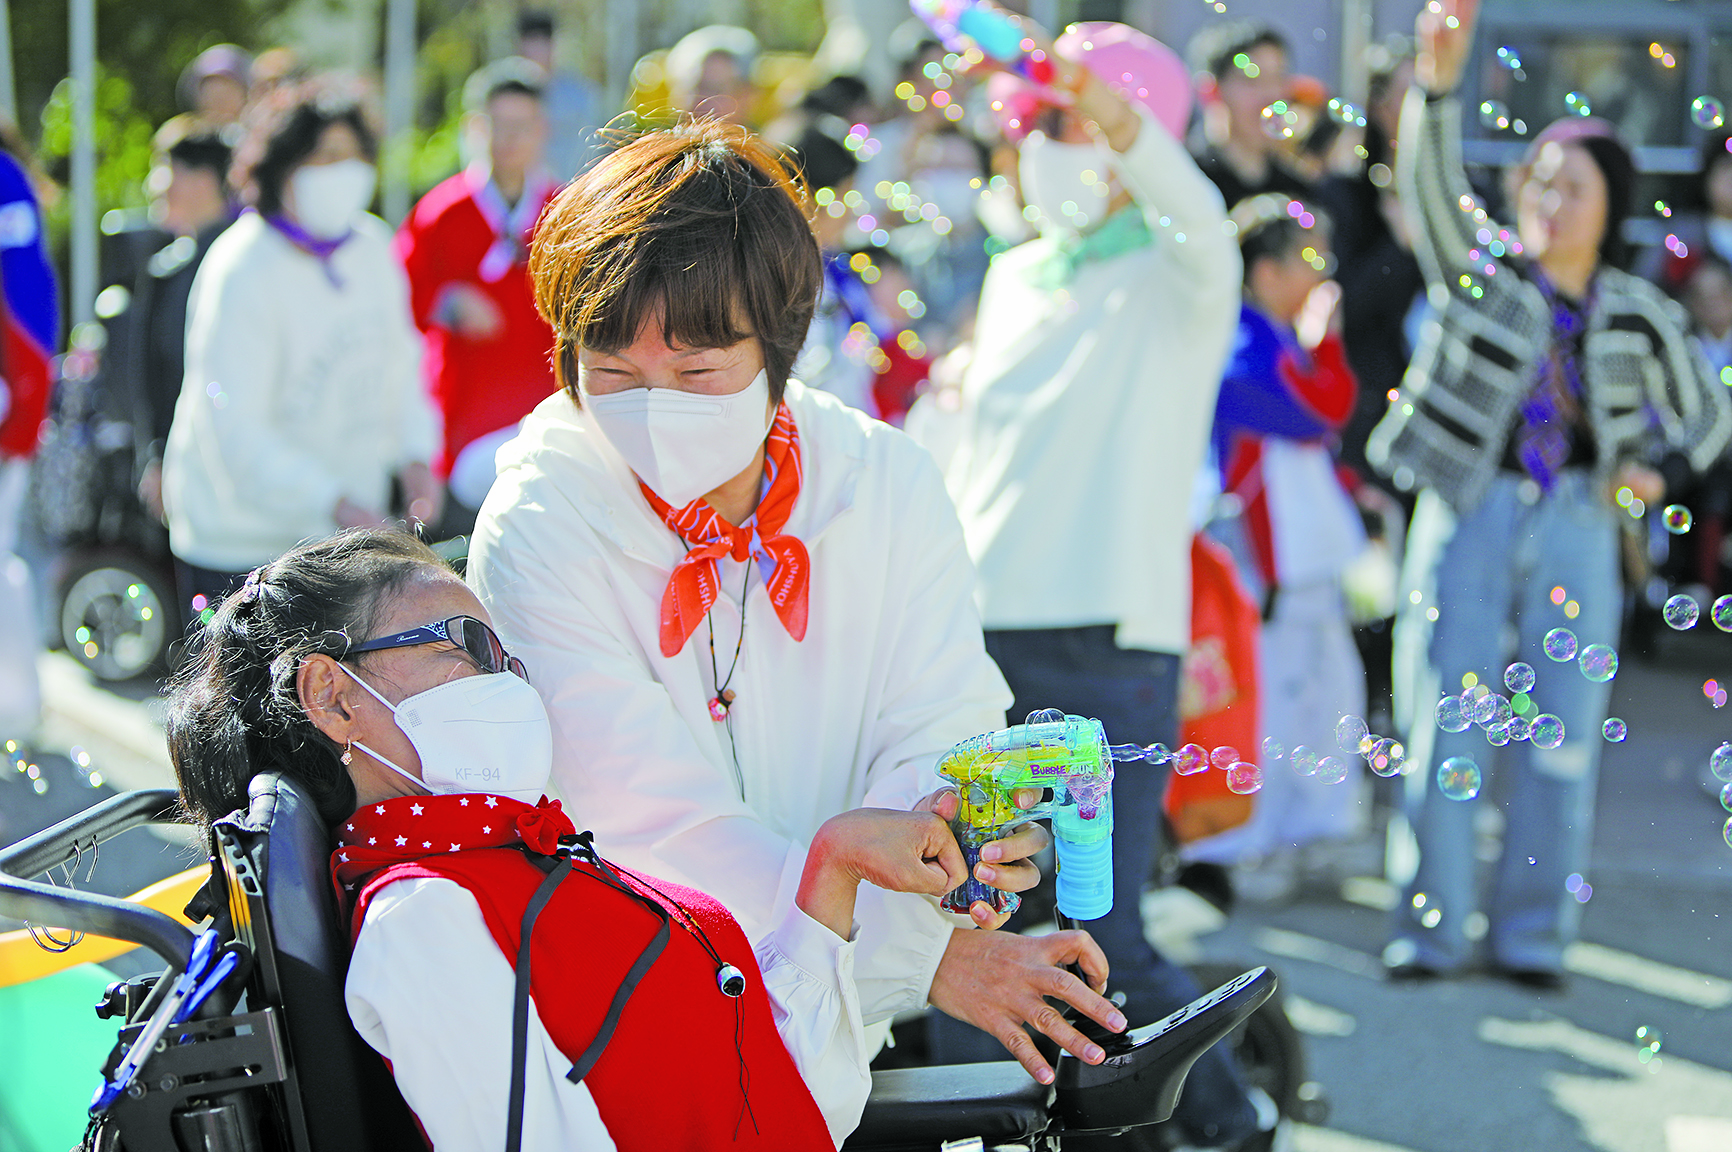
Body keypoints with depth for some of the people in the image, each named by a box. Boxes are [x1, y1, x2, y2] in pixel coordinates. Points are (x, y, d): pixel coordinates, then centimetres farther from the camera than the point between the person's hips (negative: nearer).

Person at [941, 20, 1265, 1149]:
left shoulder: (1174, 281, -2)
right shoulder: (1014, 277, 17)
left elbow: (1201, 224, -27)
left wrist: (1116, 122, -45)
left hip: (1108, 644, -6)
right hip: (979, 635, 6)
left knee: (1102, 934, -8)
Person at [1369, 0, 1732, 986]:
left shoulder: (1639, 314, 7)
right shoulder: (1479, 265, 1)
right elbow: (1431, 184, -17)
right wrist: (1438, 81, -34)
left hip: (1578, 532, 1)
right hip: (1469, 518, -1)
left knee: (1562, 738, 2)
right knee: (1446, 728, -2)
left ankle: (1534, 933, 11)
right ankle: (1431, 926, 7)